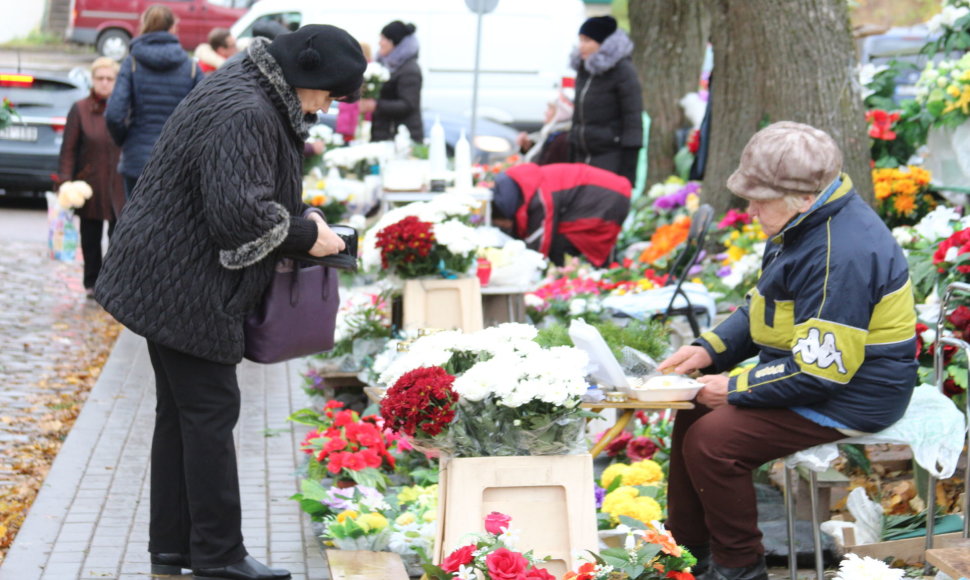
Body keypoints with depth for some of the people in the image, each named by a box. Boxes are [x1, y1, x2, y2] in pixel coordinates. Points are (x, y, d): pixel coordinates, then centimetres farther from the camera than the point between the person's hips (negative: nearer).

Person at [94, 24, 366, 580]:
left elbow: (261, 184, 25)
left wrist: (302, 212, 6)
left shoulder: (256, 98, 12)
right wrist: (304, 235, -16)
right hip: (184, 288, -11)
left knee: (180, 411, 14)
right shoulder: (244, 114, -23)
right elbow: (238, 212, -30)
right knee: (211, 410, -3)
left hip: (167, 281, 11)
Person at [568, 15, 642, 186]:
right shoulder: (583, 69, 13)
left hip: (611, 158, -7)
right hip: (583, 156, 7)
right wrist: (572, 160, 18)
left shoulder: (622, 70, -8)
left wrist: (628, 170, -16)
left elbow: (633, 119, -12)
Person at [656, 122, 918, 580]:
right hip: (799, 372, 11)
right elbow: (761, 310, 18)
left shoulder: (840, 254, -28)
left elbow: (819, 371, -28)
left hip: (848, 401, -11)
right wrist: (709, 350, 3)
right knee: (694, 411, 13)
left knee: (712, 438, -20)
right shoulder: (803, 223, 5)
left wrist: (736, 388, -18)